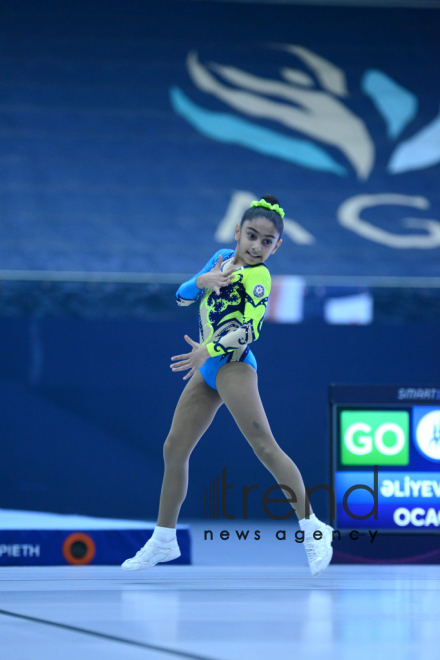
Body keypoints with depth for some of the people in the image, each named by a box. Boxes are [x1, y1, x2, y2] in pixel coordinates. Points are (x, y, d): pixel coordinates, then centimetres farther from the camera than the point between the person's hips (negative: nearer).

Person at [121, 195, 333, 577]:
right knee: (174, 449, 9)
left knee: (264, 445, -16)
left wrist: (208, 350, -25)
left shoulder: (258, 277, -10)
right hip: (207, 370, 8)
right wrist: (202, 281, -11)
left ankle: (312, 528, -15)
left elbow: (251, 330, -20)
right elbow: (182, 296, 9)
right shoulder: (222, 258, 12)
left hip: (233, 364, -8)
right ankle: (164, 539, 19)